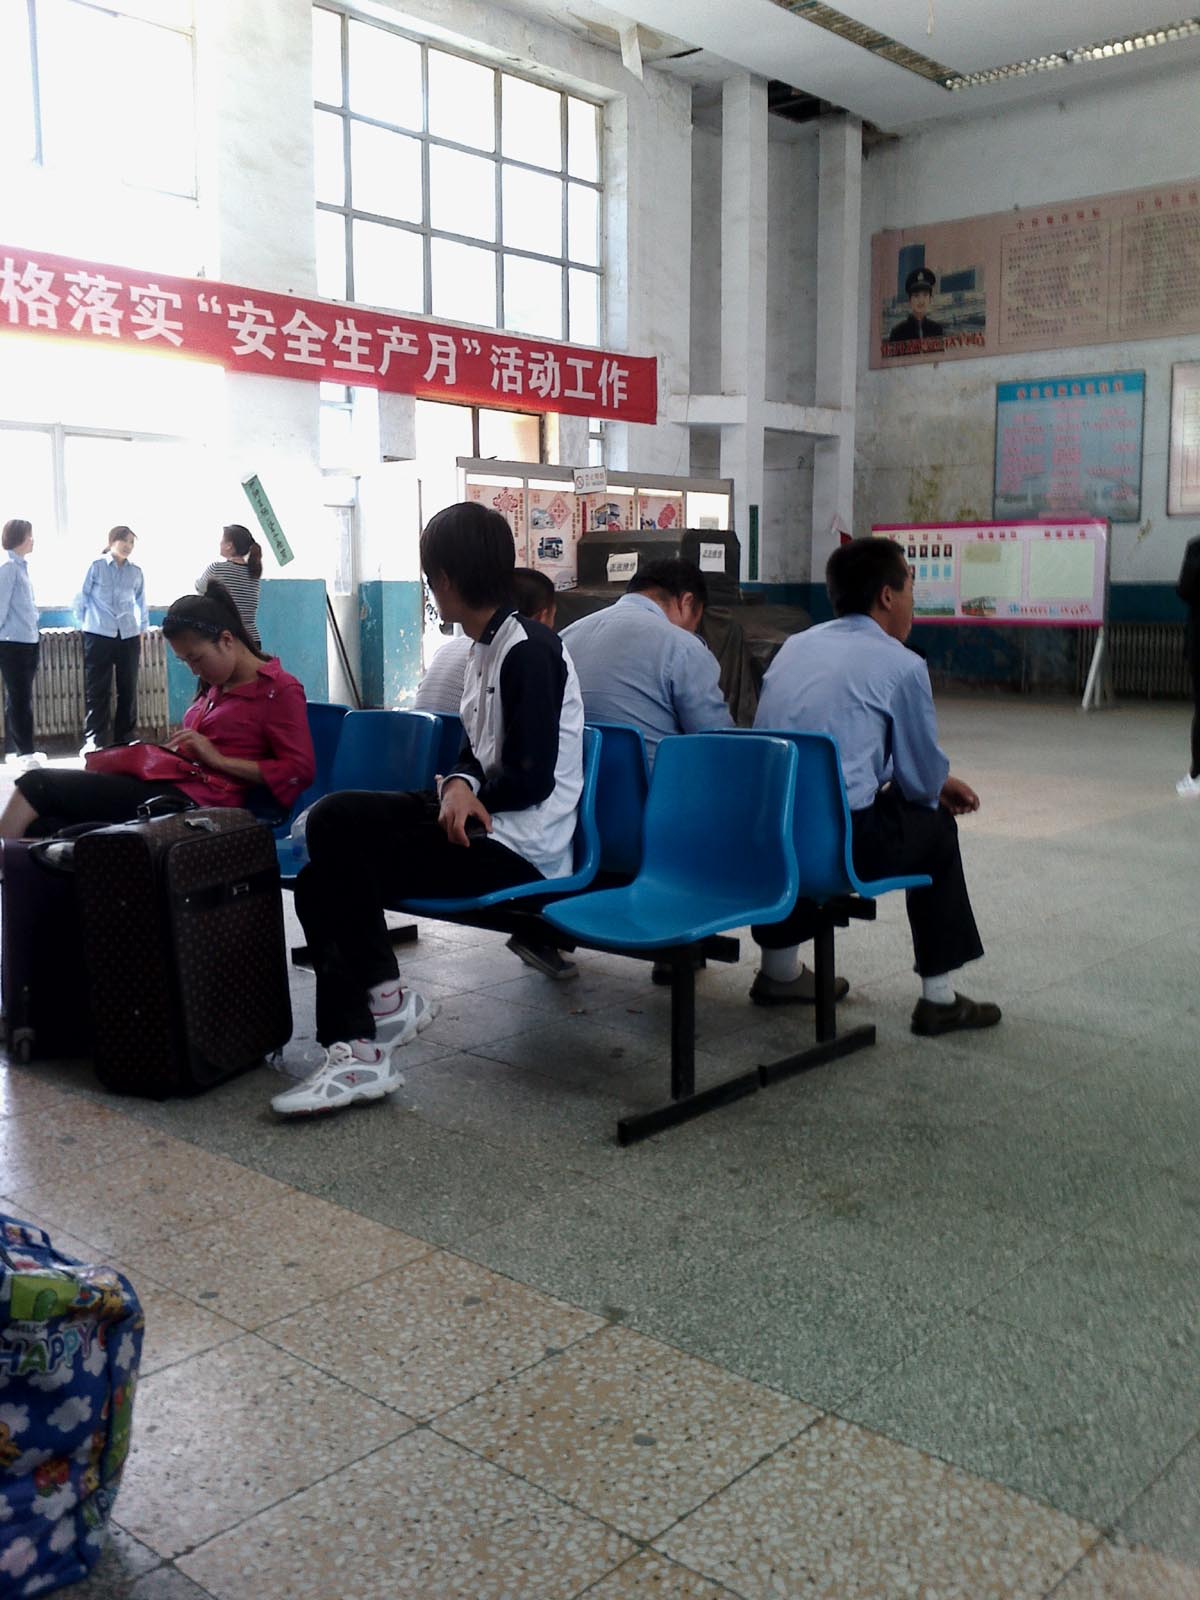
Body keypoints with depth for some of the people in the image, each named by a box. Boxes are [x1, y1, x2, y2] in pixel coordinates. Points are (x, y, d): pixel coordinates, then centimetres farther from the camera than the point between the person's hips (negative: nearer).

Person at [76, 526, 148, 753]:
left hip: (129, 637, 3)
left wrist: (141, 634, 13)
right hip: (98, 637, -3)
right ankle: (93, 741, 1)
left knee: (128, 690, 6)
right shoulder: (96, 567, 0)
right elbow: (81, 599, 5)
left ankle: (124, 740, 15)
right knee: (97, 691, -2)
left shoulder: (136, 572, 8)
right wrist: (87, 624, 7)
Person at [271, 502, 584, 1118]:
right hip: (486, 824, 10)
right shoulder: (486, 646, 16)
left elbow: (532, 779, -20)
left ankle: (385, 997, -5)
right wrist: (461, 784, -6)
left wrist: (458, 792, -4)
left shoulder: (527, 650, -15)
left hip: (517, 848, -10)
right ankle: (354, 1052, -7)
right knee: (323, 880, -3)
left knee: (334, 821, -19)